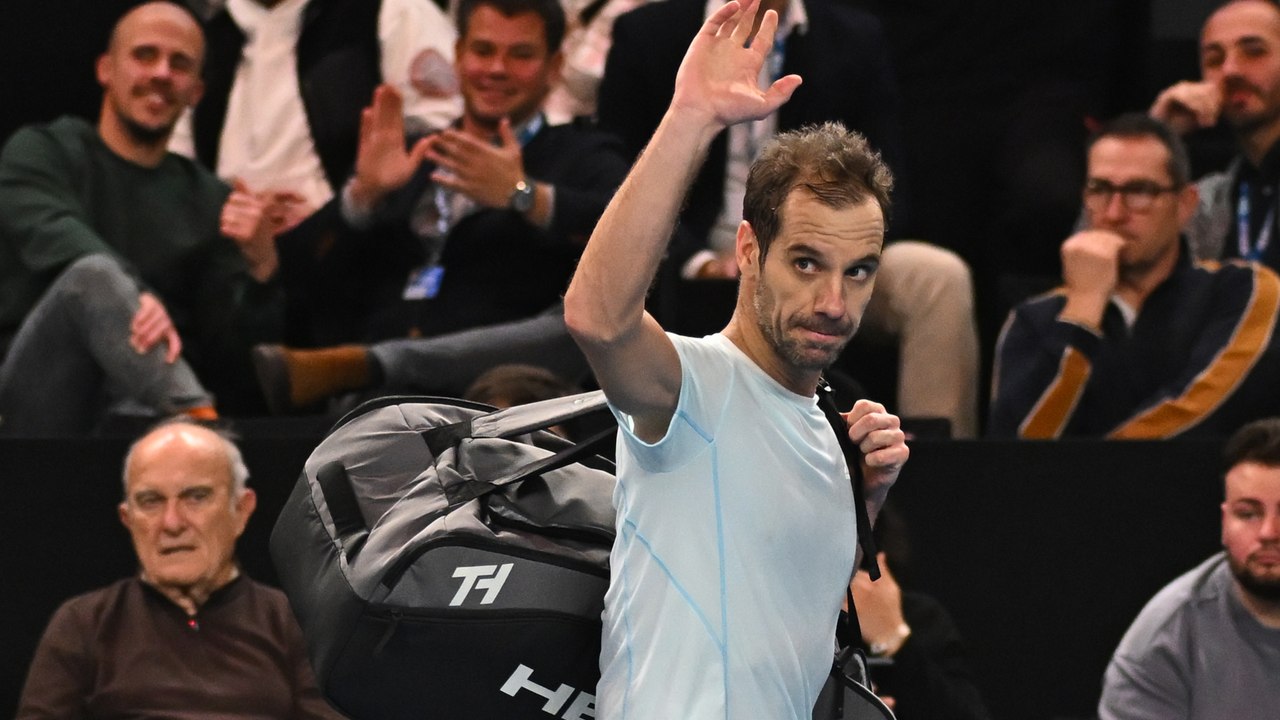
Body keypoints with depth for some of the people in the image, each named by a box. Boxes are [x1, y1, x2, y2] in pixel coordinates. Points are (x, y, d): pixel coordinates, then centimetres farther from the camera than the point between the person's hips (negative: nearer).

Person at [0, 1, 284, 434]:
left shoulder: (210, 202, 18)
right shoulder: (41, 152, 10)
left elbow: (234, 351, 10)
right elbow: (54, 236, -15)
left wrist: (261, 265, -12)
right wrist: (136, 297, -35)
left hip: (146, 405, 0)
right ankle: (196, 417, -42)